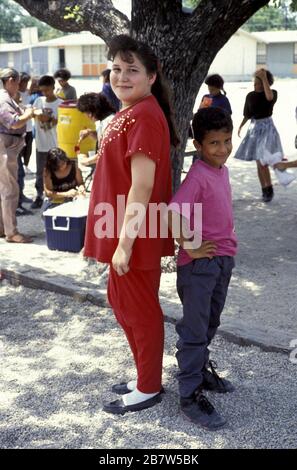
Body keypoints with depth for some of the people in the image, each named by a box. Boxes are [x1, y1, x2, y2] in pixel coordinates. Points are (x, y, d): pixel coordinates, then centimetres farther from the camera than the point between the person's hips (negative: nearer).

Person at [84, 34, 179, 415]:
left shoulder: (144, 117, -20)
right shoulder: (130, 113, 12)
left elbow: (142, 186, -24)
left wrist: (124, 243, -23)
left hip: (135, 237, -10)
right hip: (123, 232, 10)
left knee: (139, 310, 5)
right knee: (123, 304, 21)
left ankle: (149, 389, 23)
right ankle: (145, 378, 37)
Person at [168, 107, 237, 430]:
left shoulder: (222, 170, 8)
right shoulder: (198, 176, -19)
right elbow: (173, 213, -31)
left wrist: (226, 251, 15)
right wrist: (190, 248, -21)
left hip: (224, 258, 8)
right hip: (200, 262, -8)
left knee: (210, 323, 22)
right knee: (195, 328, 0)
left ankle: (200, 369, 40)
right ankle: (189, 396, 9)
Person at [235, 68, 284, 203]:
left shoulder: (273, 93, -8)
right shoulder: (250, 96, 4)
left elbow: (269, 97, -33)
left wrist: (264, 78, -32)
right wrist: (241, 125, 1)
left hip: (267, 128, -4)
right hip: (254, 128, 4)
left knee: (263, 162, -14)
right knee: (259, 163, 7)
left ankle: (269, 189, 4)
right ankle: (265, 190, 18)